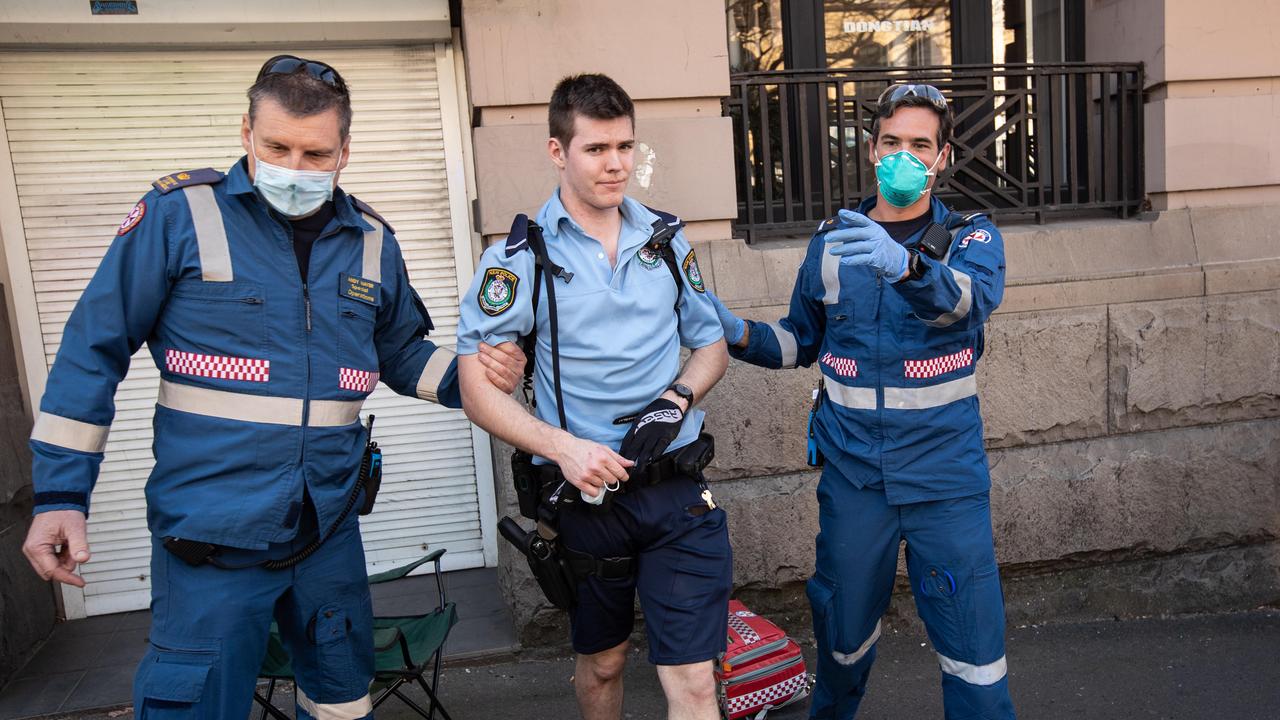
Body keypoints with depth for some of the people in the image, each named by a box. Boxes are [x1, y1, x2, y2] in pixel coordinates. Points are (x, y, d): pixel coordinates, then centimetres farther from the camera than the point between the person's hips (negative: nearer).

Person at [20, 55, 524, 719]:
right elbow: (93, 351, -4)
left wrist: (470, 378, -5)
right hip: (207, 539, -4)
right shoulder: (179, 214, -7)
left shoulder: (372, 242, 5)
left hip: (329, 532, 5)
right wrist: (61, 493, -5)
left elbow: (401, 350, 15)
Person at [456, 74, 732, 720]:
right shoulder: (520, 257, -6)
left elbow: (710, 344, 13)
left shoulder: (666, 239, 5)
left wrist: (677, 400, -8)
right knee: (601, 664, 21)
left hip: (675, 491, 2)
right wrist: (561, 446, -22)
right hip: (584, 496, -1)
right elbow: (477, 387, -9)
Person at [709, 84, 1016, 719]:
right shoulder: (831, 242, 5)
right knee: (844, 634, 15)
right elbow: (801, 342, 15)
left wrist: (906, 264, -45)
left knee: (973, 644, 1)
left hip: (945, 475, -1)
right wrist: (740, 334, -4)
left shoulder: (972, 238, -1)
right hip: (852, 475, 2)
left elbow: (970, 297, -25)